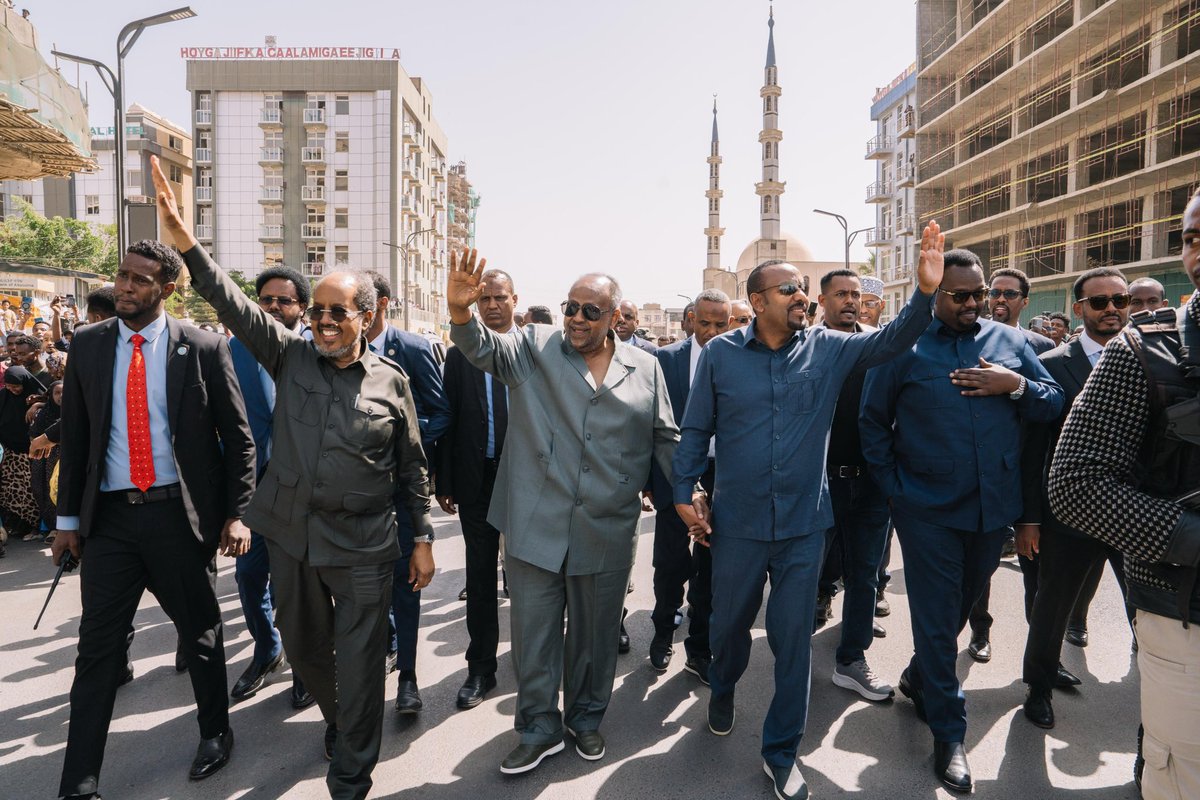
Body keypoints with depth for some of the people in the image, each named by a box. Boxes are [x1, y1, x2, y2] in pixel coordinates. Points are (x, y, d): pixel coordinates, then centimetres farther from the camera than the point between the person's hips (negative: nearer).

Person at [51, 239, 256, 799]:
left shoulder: (203, 349, -6)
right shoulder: (89, 345, 4)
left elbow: (237, 437, -3)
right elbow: (74, 437, 9)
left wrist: (235, 514, -6)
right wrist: (69, 518, 9)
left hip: (180, 514, -2)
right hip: (110, 516, 3)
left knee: (200, 633, 13)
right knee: (98, 648, 7)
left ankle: (216, 733, 36)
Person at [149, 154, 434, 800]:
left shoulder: (391, 381, -3)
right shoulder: (290, 356, 2)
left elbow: (412, 465, 2)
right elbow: (235, 305, -11)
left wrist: (423, 538, 1)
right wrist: (185, 242, -25)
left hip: (362, 549, -3)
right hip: (290, 536, 3)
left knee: (359, 667, 3)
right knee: (303, 649, 21)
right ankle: (339, 723, 49)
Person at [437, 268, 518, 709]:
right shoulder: (459, 356, 4)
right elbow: (449, 423, 3)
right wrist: (445, 482, 1)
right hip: (477, 481, 1)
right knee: (480, 578, 11)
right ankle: (480, 668, 25)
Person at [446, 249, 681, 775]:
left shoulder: (645, 368, 5)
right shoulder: (536, 348, 2)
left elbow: (666, 439, 10)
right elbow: (486, 349, -16)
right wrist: (461, 312, -36)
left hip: (607, 534, 1)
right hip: (535, 526, -1)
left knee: (595, 634, 17)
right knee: (533, 633, 11)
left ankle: (586, 718, 42)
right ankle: (540, 729, 33)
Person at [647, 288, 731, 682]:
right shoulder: (666, 358, -1)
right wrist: (647, 475, -3)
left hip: (721, 477, 1)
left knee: (709, 568, 11)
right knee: (671, 564, 5)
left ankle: (699, 650, 29)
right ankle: (664, 632, 33)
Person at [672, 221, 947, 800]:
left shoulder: (827, 348, -1)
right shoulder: (720, 353, -5)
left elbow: (889, 341, -10)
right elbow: (696, 429, 1)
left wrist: (926, 291, -26)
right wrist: (683, 494, -2)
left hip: (805, 524, 1)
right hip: (737, 523, 0)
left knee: (794, 638, 10)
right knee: (729, 623, 19)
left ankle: (781, 752, 30)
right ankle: (722, 692, 52)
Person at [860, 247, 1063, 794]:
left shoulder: (1008, 342, 5)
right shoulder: (903, 345, -5)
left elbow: (1054, 403, 6)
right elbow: (873, 421, -2)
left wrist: (1016, 386, -14)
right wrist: (894, 488, -6)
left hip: (995, 506, 4)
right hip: (928, 509, -4)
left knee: (961, 607, 21)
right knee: (936, 620, 4)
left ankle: (919, 676, 45)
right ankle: (949, 733, 18)